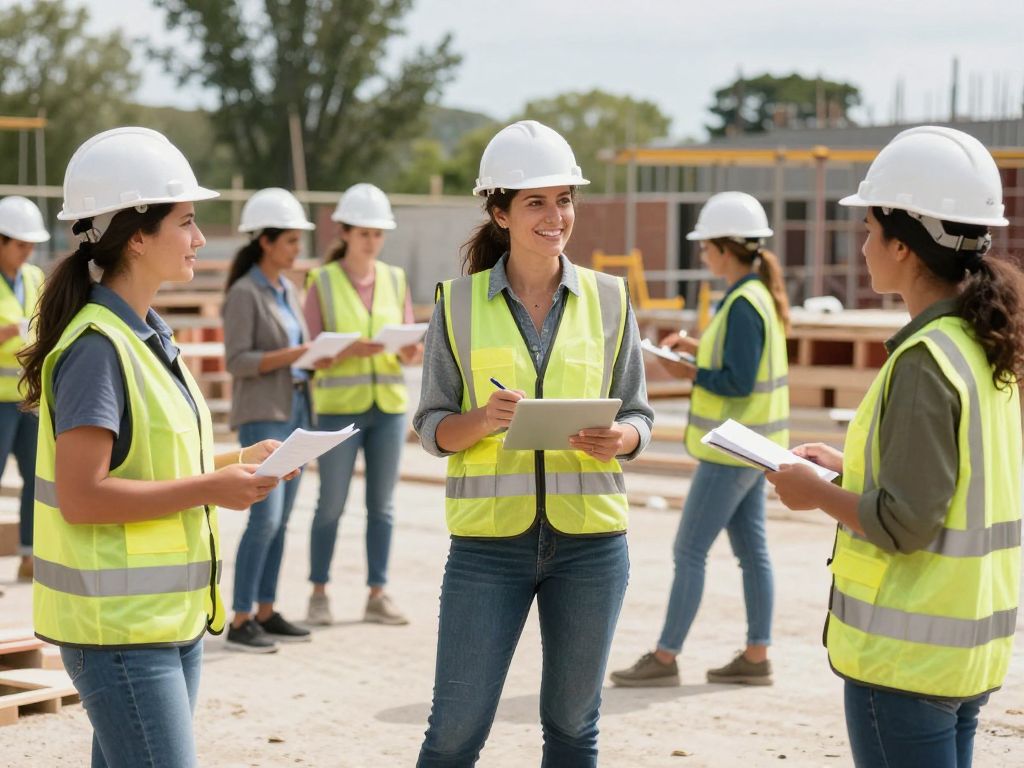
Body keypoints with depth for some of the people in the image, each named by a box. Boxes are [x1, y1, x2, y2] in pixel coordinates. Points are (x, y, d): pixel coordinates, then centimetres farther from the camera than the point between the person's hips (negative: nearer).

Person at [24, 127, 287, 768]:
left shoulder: (150, 336, 13)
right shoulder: (96, 347, -17)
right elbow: (81, 496, -22)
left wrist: (231, 463, 6)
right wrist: (210, 489, -19)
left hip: (173, 614, 9)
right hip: (117, 624, -9)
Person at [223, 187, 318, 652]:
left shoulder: (288, 291, 14)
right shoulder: (244, 293, -9)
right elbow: (237, 361, -15)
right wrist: (295, 354, -23)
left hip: (296, 411, 8)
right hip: (262, 416, -8)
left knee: (280, 519, 8)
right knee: (265, 517, -13)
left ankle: (266, 613, 14)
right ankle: (240, 623, -9)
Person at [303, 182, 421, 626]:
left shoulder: (396, 281, 7)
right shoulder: (322, 283, -3)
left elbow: (410, 350, 7)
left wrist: (413, 353, -17)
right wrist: (347, 352, -24)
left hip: (389, 405, 3)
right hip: (338, 406, -3)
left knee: (382, 505, 5)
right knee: (331, 504, 1)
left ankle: (377, 597, 12)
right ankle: (319, 595, 14)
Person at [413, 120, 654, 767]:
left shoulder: (608, 299, 4)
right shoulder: (460, 302, 1)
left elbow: (639, 415, 9)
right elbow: (433, 428, 3)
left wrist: (621, 438, -14)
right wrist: (484, 419, -18)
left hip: (590, 537, 2)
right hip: (490, 537, -1)